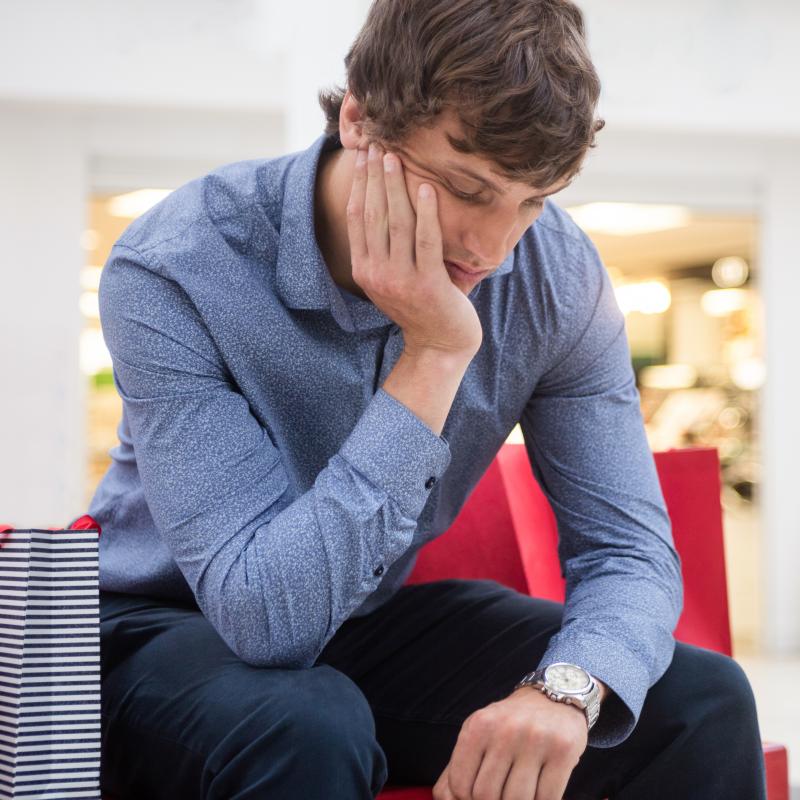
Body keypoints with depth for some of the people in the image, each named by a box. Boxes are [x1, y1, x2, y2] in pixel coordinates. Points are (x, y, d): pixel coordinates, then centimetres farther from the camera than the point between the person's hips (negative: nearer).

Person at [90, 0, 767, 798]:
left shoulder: (558, 276, -16)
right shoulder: (171, 273, -29)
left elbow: (627, 548, -14)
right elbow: (266, 617, -34)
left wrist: (565, 688, -37)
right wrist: (433, 356, -38)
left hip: (381, 619, 3)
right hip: (169, 631, -3)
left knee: (701, 705, -15)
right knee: (310, 732, -36)